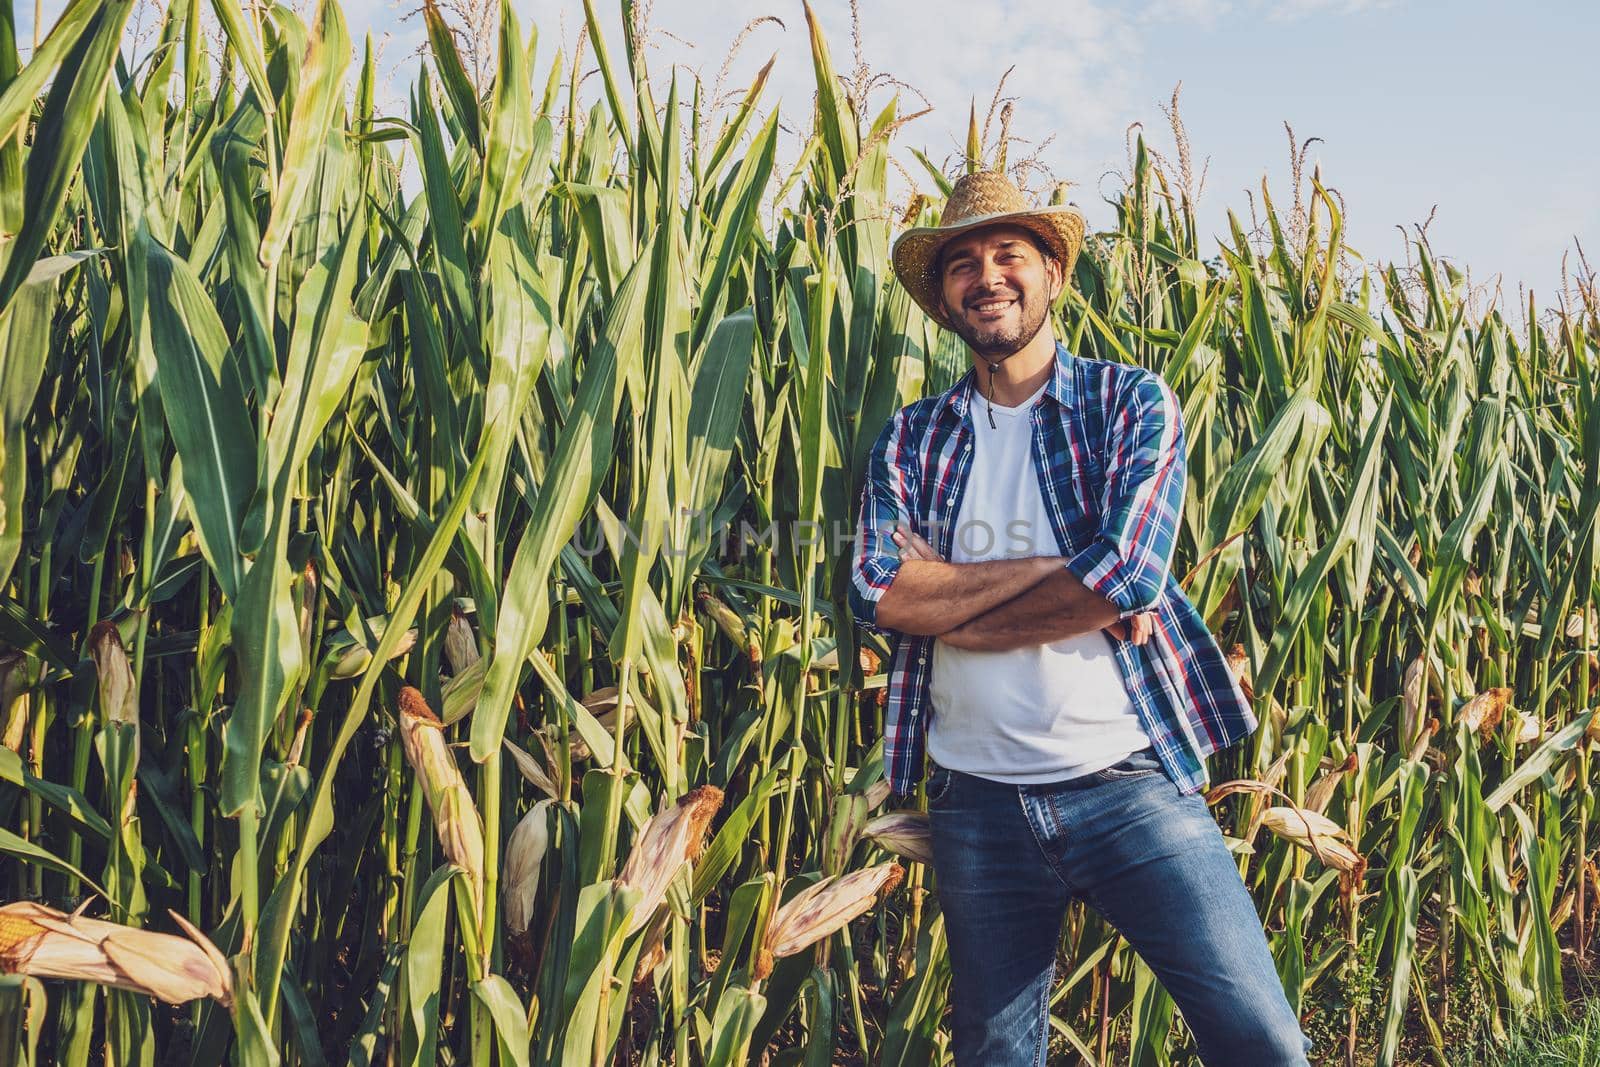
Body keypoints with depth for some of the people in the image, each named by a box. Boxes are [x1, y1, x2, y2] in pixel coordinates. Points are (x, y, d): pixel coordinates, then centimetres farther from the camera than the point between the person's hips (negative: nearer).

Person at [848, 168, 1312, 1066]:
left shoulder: (1133, 402, 0)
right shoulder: (913, 439, 6)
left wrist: (946, 605, -8)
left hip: (1129, 780, -2)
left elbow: (1129, 577, -15)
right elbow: (878, 593, -10)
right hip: (978, 798, 3)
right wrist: (1060, 566, -15)